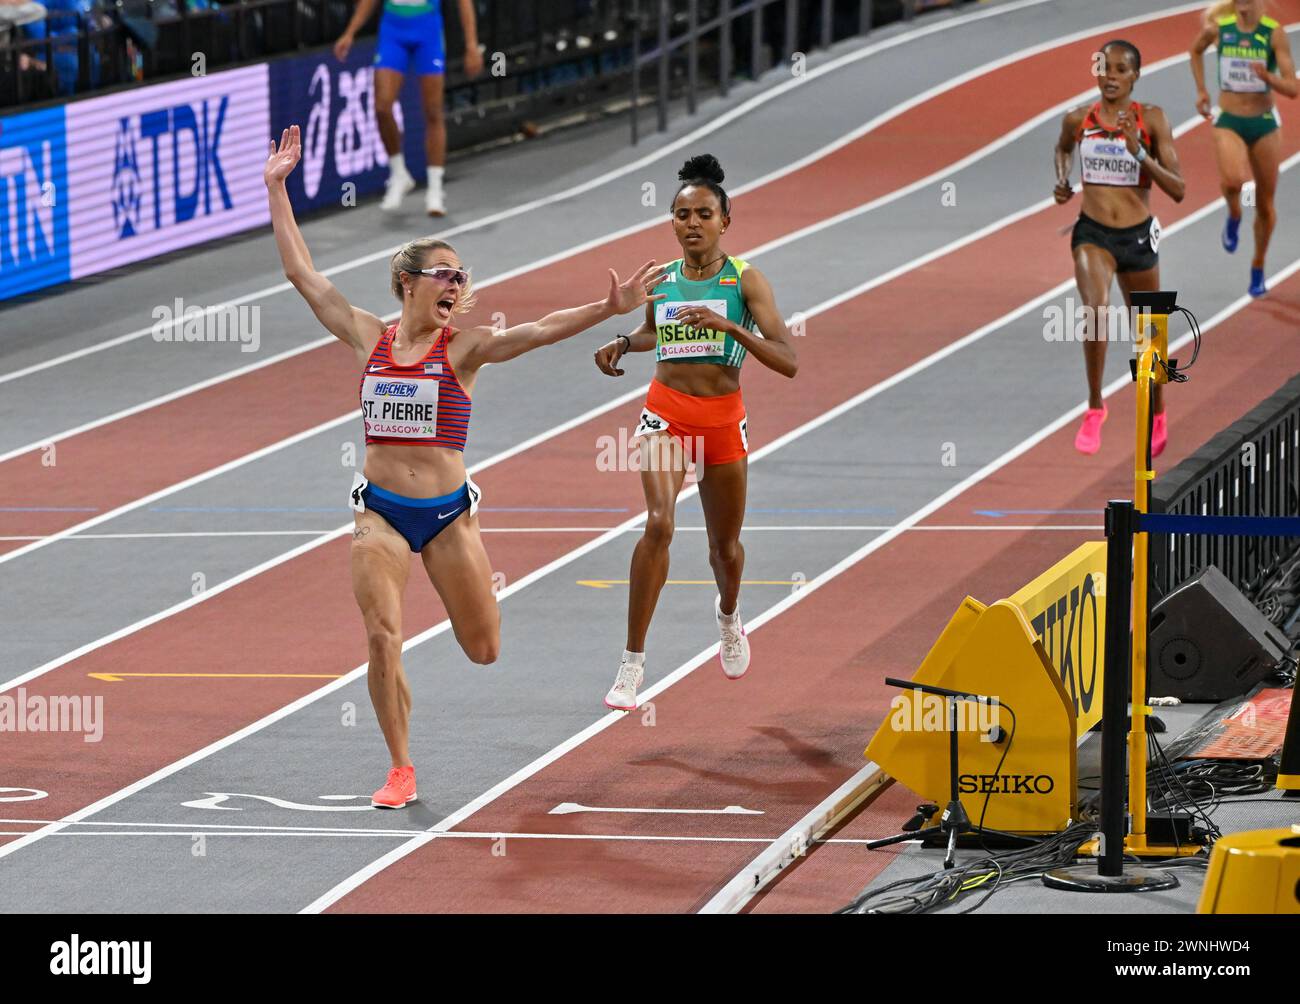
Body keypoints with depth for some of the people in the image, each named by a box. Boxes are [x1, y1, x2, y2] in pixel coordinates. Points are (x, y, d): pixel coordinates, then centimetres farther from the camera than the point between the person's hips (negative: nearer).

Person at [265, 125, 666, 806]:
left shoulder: (464, 348, -3)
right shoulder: (369, 338, 2)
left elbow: (538, 331, -15)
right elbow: (300, 271, 4)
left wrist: (609, 308, -27)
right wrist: (277, 189, 2)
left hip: (447, 511, 0)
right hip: (380, 512, 0)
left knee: (484, 649, 9)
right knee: (383, 641, -12)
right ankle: (400, 770, 4)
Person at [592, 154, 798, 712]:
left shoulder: (744, 280, -6)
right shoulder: (660, 281, 3)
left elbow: (787, 361, -15)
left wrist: (727, 325, -27)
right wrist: (622, 344, 6)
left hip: (723, 419, 0)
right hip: (665, 411, 0)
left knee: (725, 545, 14)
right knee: (658, 523, -23)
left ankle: (728, 614, 52)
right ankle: (632, 664, -21)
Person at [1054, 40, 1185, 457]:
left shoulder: (1151, 119, -7)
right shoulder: (1079, 120, -1)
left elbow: (1177, 189, -11)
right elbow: (1062, 148, 24)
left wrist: (1139, 153, -23)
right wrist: (1062, 181, 5)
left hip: (1138, 235, 0)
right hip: (1093, 233, 0)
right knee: (1096, 312, -28)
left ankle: (1158, 419, 39)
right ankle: (1094, 408, -14)